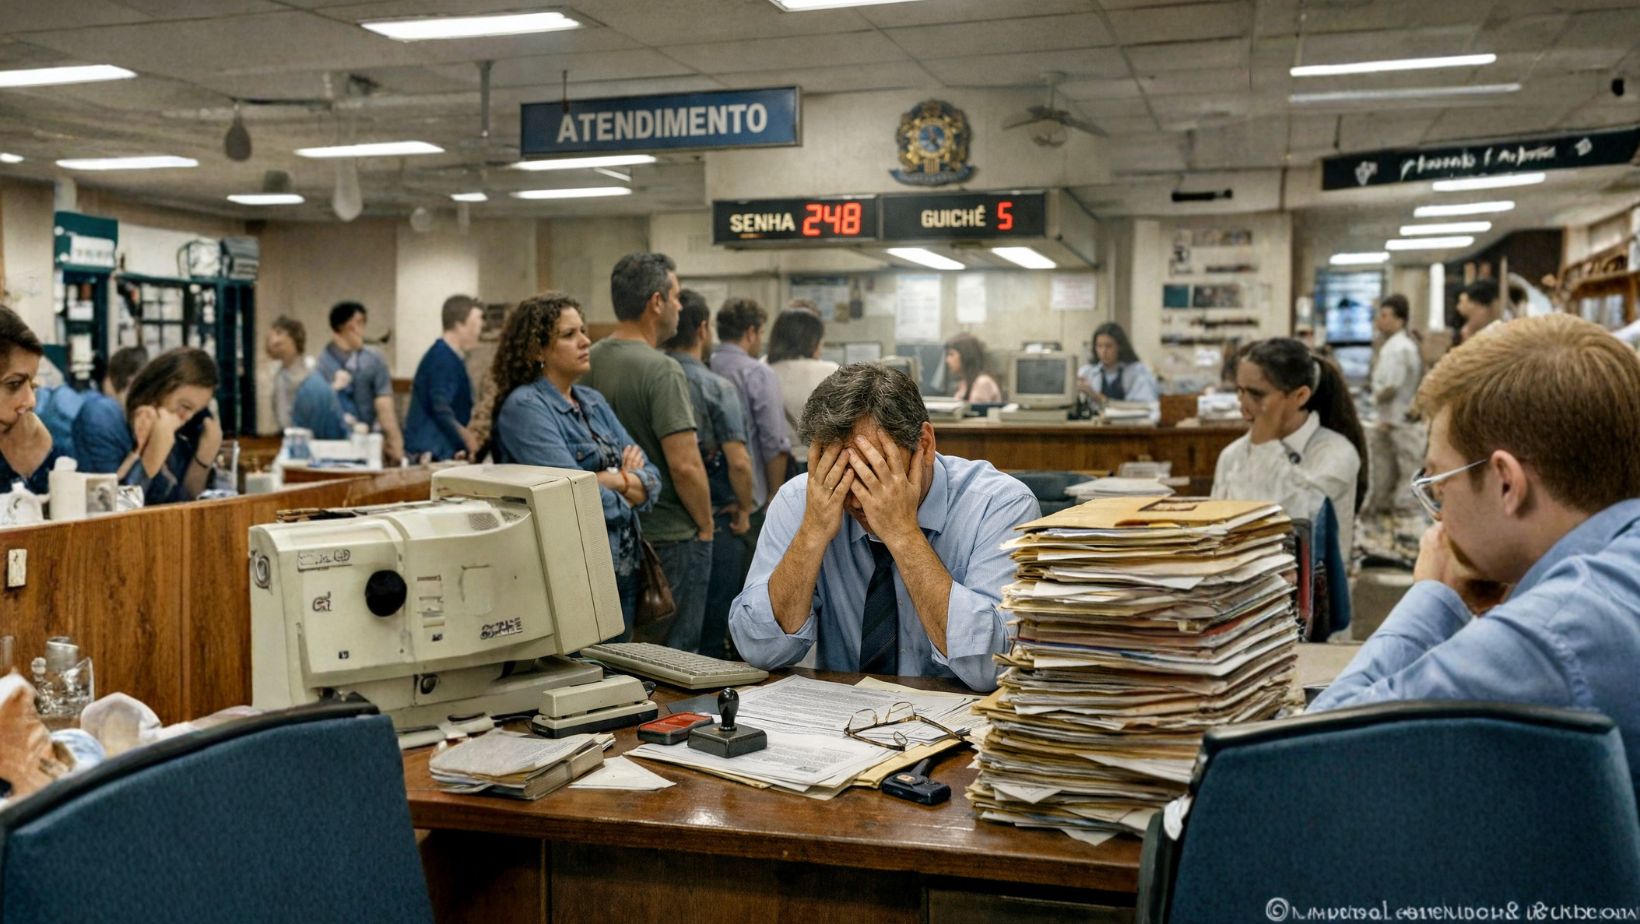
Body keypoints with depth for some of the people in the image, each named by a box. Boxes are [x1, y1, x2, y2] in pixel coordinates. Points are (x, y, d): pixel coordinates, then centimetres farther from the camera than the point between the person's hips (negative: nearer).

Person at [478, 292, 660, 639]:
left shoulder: (594, 402, 12)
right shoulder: (525, 408, -12)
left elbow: (650, 477, 6)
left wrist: (612, 480, -14)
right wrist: (626, 491, -4)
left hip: (622, 569, 7)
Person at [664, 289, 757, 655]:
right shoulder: (716, 388, -13)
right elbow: (738, 462, -18)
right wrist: (744, 509, -2)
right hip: (712, 521, -4)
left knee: (664, 629, 14)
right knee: (712, 628, 7)